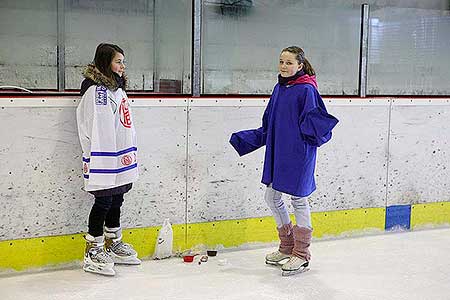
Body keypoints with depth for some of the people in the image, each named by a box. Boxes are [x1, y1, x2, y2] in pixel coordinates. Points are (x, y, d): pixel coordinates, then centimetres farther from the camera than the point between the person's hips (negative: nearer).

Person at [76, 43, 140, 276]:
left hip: (120, 158, 9)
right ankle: (93, 253, 6)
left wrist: (128, 156, 20)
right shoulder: (96, 89, -14)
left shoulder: (117, 88, 17)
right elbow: (98, 129, -20)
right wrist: (96, 161, -23)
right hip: (104, 158, -9)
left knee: (116, 201, 17)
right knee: (103, 202, -3)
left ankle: (114, 245, 29)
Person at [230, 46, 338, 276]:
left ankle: (302, 254, 18)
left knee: (299, 201, 3)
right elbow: (269, 126, 17)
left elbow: (317, 119, -16)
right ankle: (287, 247, 31)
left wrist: (313, 133, -34)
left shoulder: (306, 90, -13)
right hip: (277, 153, 8)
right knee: (272, 197, 14)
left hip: (299, 155, -8)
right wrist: (245, 139, 16)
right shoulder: (279, 88, 10)